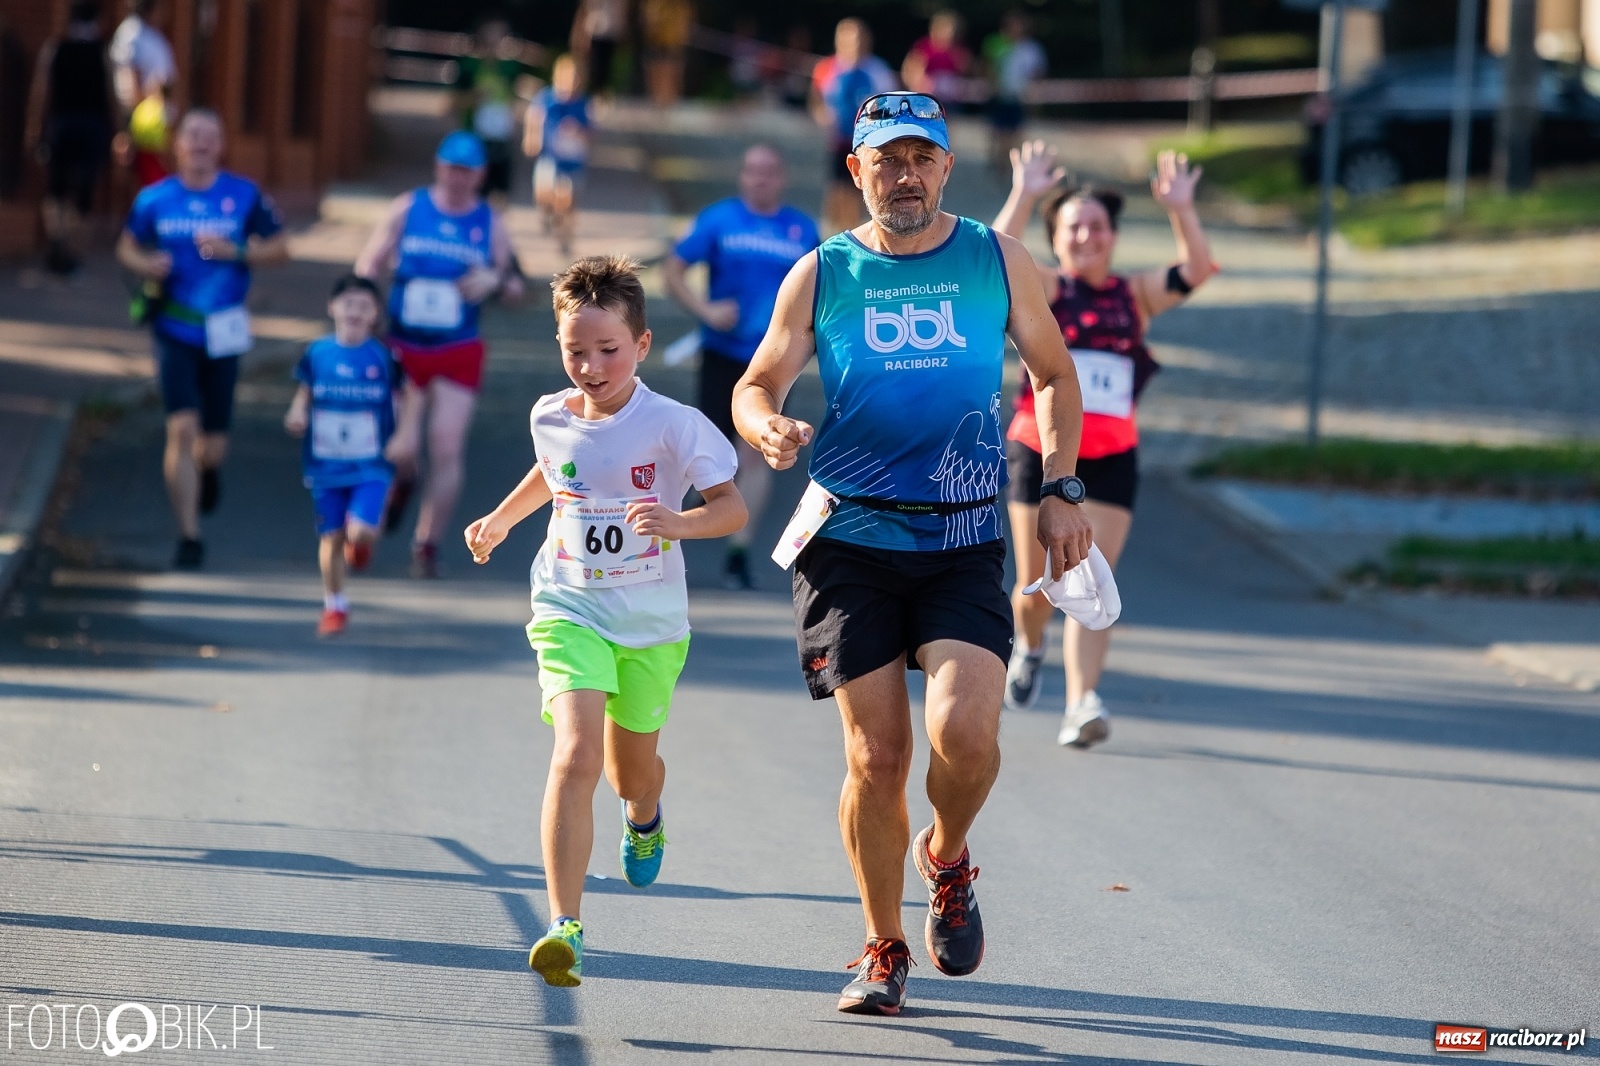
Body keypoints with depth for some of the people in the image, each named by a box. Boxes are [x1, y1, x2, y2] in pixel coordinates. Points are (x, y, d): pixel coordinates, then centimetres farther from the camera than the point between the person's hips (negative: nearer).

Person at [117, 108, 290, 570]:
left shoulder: (245, 196, -1)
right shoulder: (154, 199, 1)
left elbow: (280, 249, 3)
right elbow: (127, 246, 14)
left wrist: (234, 252, -14)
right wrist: (146, 265, -9)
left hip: (222, 333, 1)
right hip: (174, 332, -1)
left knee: (211, 444, 7)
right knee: (182, 429, -15)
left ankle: (209, 468, 47)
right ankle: (188, 537, -6)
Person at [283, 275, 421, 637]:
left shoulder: (383, 357, -7)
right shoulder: (317, 353, -3)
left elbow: (409, 395, 4)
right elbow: (304, 393, 9)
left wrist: (406, 433, -8)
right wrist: (297, 414, -11)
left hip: (371, 466, -2)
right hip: (326, 466, 2)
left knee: (360, 532, -17)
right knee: (331, 536, 6)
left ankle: (360, 542, 21)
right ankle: (334, 605, 23)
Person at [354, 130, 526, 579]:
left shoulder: (491, 223, 4)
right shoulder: (407, 209, 2)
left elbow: (517, 290, 9)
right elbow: (367, 267, 6)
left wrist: (496, 281, -13)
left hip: (459, 354, 0)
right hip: (403, 348, 0)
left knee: (447, 451, -7)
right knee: (400, 449, -5)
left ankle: (427, 547, 3)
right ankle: (400, 483, 33)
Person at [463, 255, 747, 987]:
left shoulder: (674, 426, -14)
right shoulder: (552, 417, -2)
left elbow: (732, 507, -15)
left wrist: (679, 523, -33)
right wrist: (502, 518, 19)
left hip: (651, 621, -1)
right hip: (570, 611, 1)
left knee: (631, 765, 17)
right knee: (576, 753, -20)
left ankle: (644, 816, 59)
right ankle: (565, 928, -25)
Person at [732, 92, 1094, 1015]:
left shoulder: (997, 260, 6)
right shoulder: (821, 274, 4)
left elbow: (1054, 375, 17)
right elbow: (755, 385, 9)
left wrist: (1061, 490, 6)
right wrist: (768, 427, -15)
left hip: (966, 543, 0)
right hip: (850, 544, 0)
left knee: (964, 730, -20)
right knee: (876, 756, -4)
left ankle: (947, 859, 14)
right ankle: (885, 950, 15)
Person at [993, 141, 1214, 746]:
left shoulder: (1135, 295, 8)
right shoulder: (1045, 289, 1)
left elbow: (1197, 270, -5)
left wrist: (1181, 211, -19)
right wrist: (1024, 196, -28)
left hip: (1110, 460, 1)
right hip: (1038, 452, -1)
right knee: (1036, 582, 7)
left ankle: (1081, 705, -16)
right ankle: (1029, 645, 41)